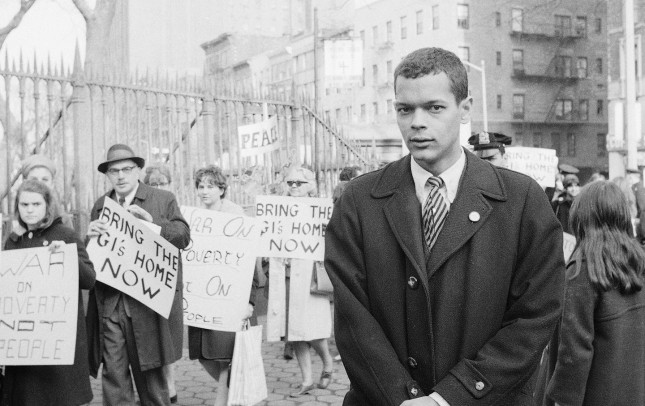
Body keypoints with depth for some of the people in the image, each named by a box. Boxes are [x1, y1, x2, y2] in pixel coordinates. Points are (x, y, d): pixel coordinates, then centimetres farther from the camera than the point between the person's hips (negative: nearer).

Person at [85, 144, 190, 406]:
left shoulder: (164, 200, 4)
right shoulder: (100, 206, 13)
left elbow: (184, 237, -6)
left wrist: (152, 222, -19)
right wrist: (90, 237, -14)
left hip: (146, 303, -2)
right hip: (109, 304, 3)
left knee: (149, 374, 9)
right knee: (113, 375, 3)